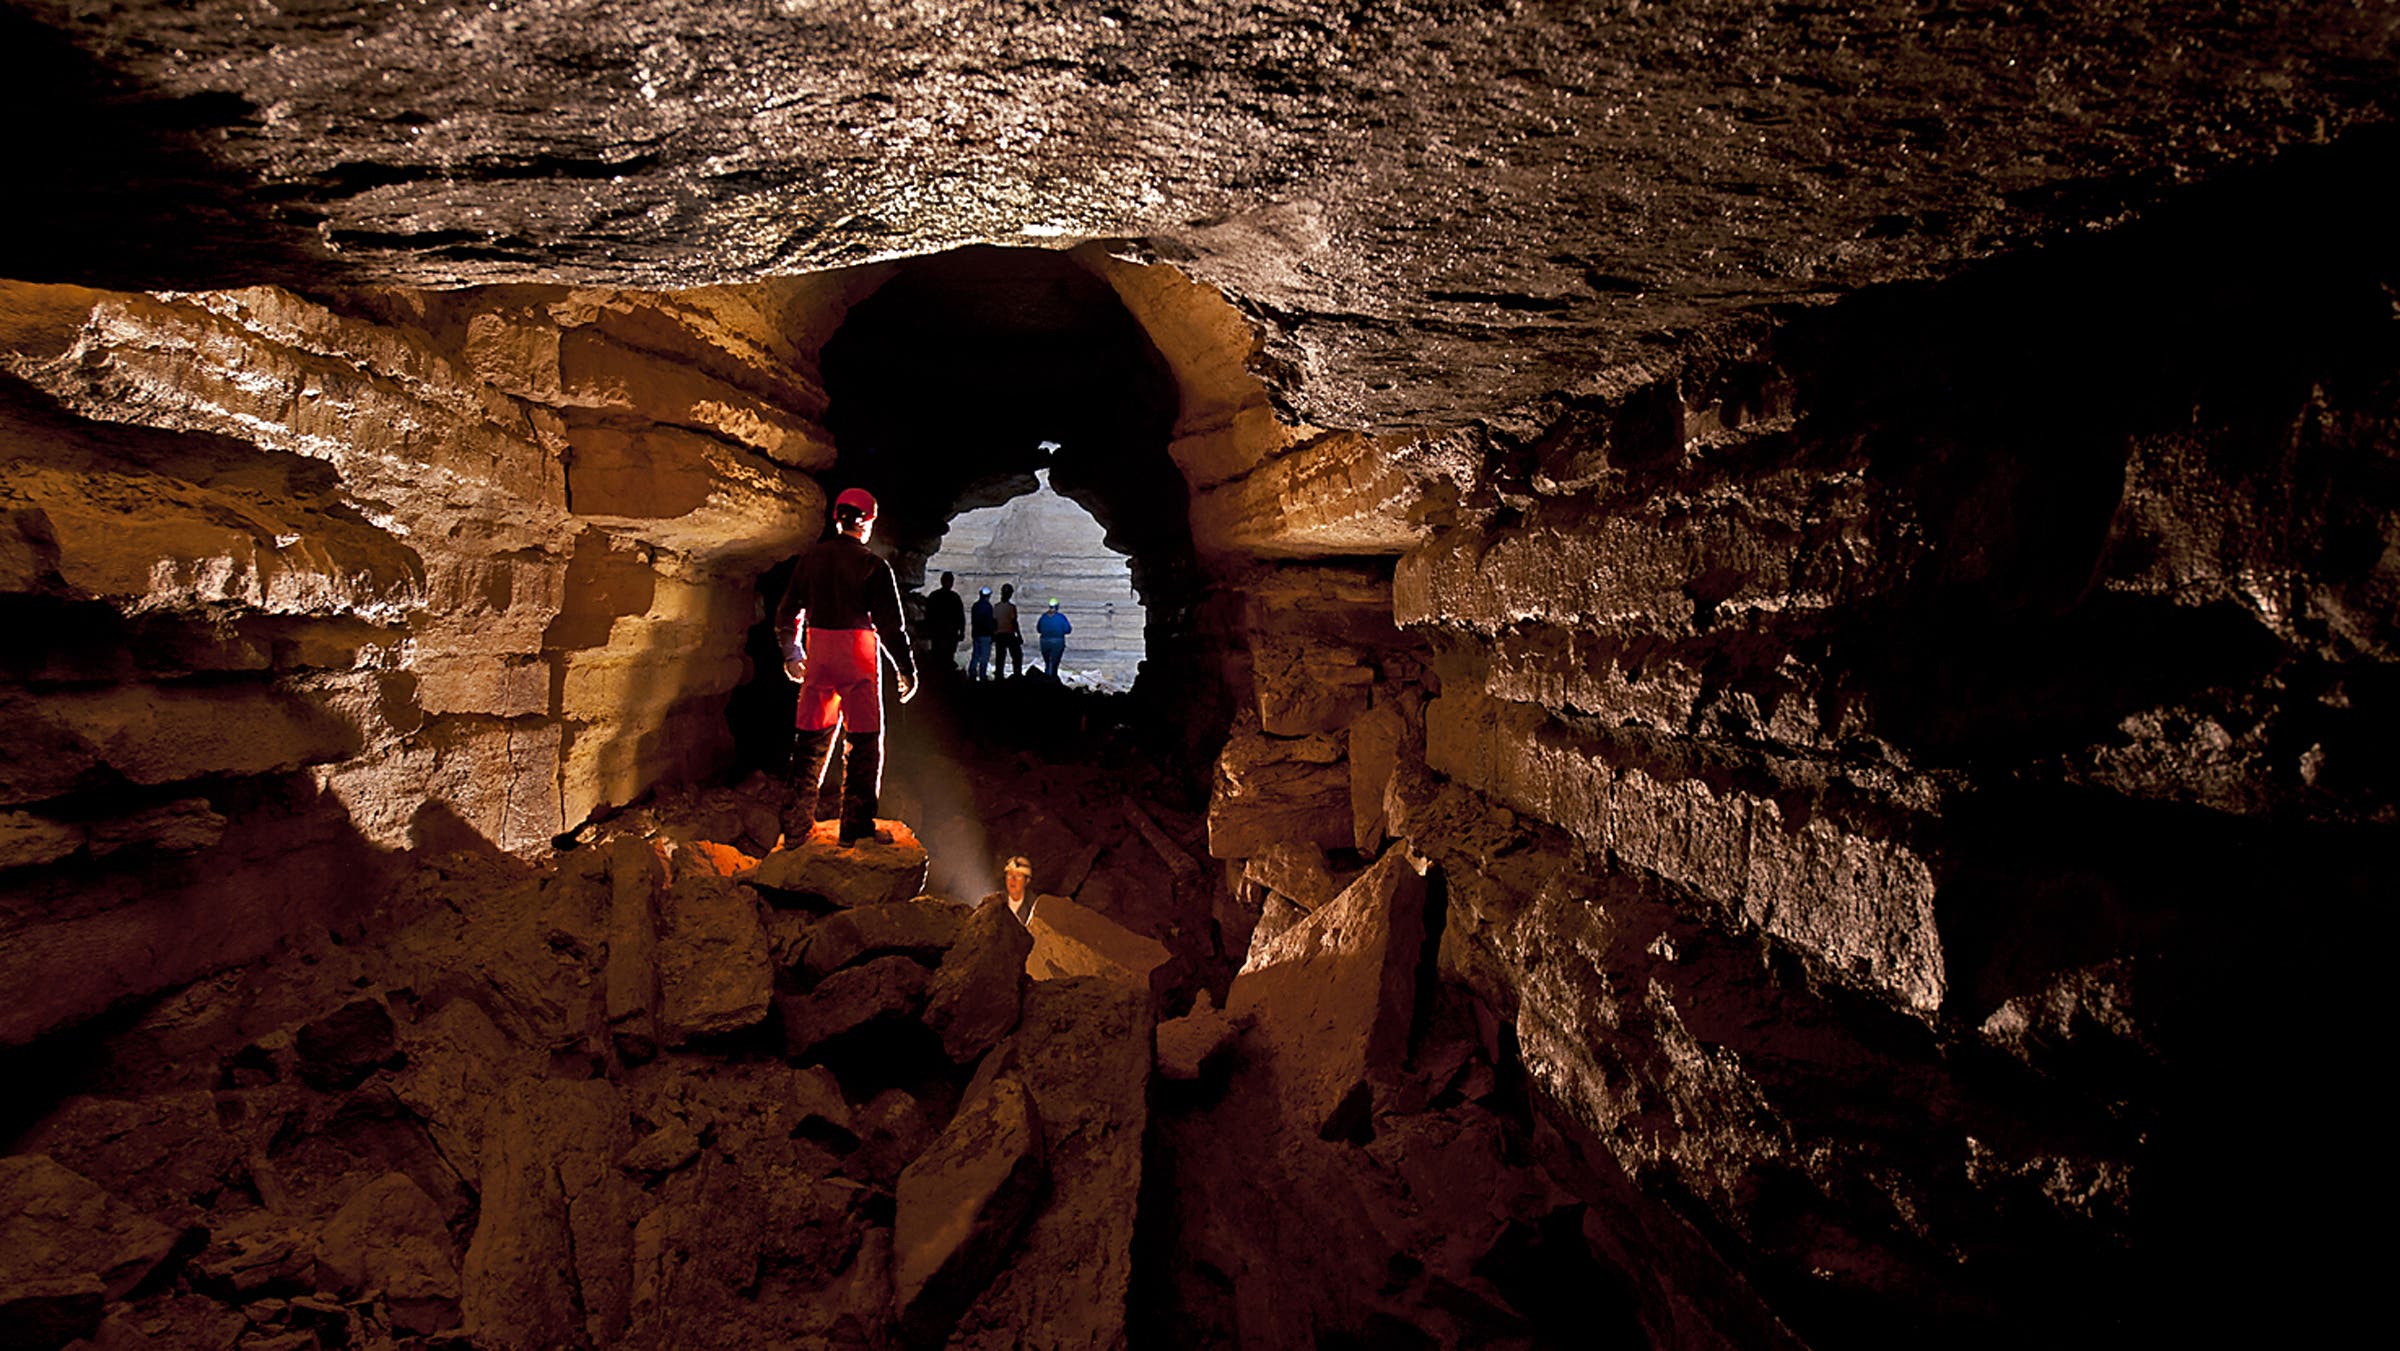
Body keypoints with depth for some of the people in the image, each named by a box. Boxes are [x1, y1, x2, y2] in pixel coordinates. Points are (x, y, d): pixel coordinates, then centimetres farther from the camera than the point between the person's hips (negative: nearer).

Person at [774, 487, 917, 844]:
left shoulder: (811, 559, 7)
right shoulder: (874, 566, -8)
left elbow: (788, 612, 15)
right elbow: (890, 625, -9)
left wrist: (791, 654, 30)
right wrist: (907, 671, 0)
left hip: (818, 657, 5)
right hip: (858, 660, -5)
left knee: (810, 740, 13)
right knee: (864, 742, 4)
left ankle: (795, 830, 17)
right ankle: (856, 829, 4)